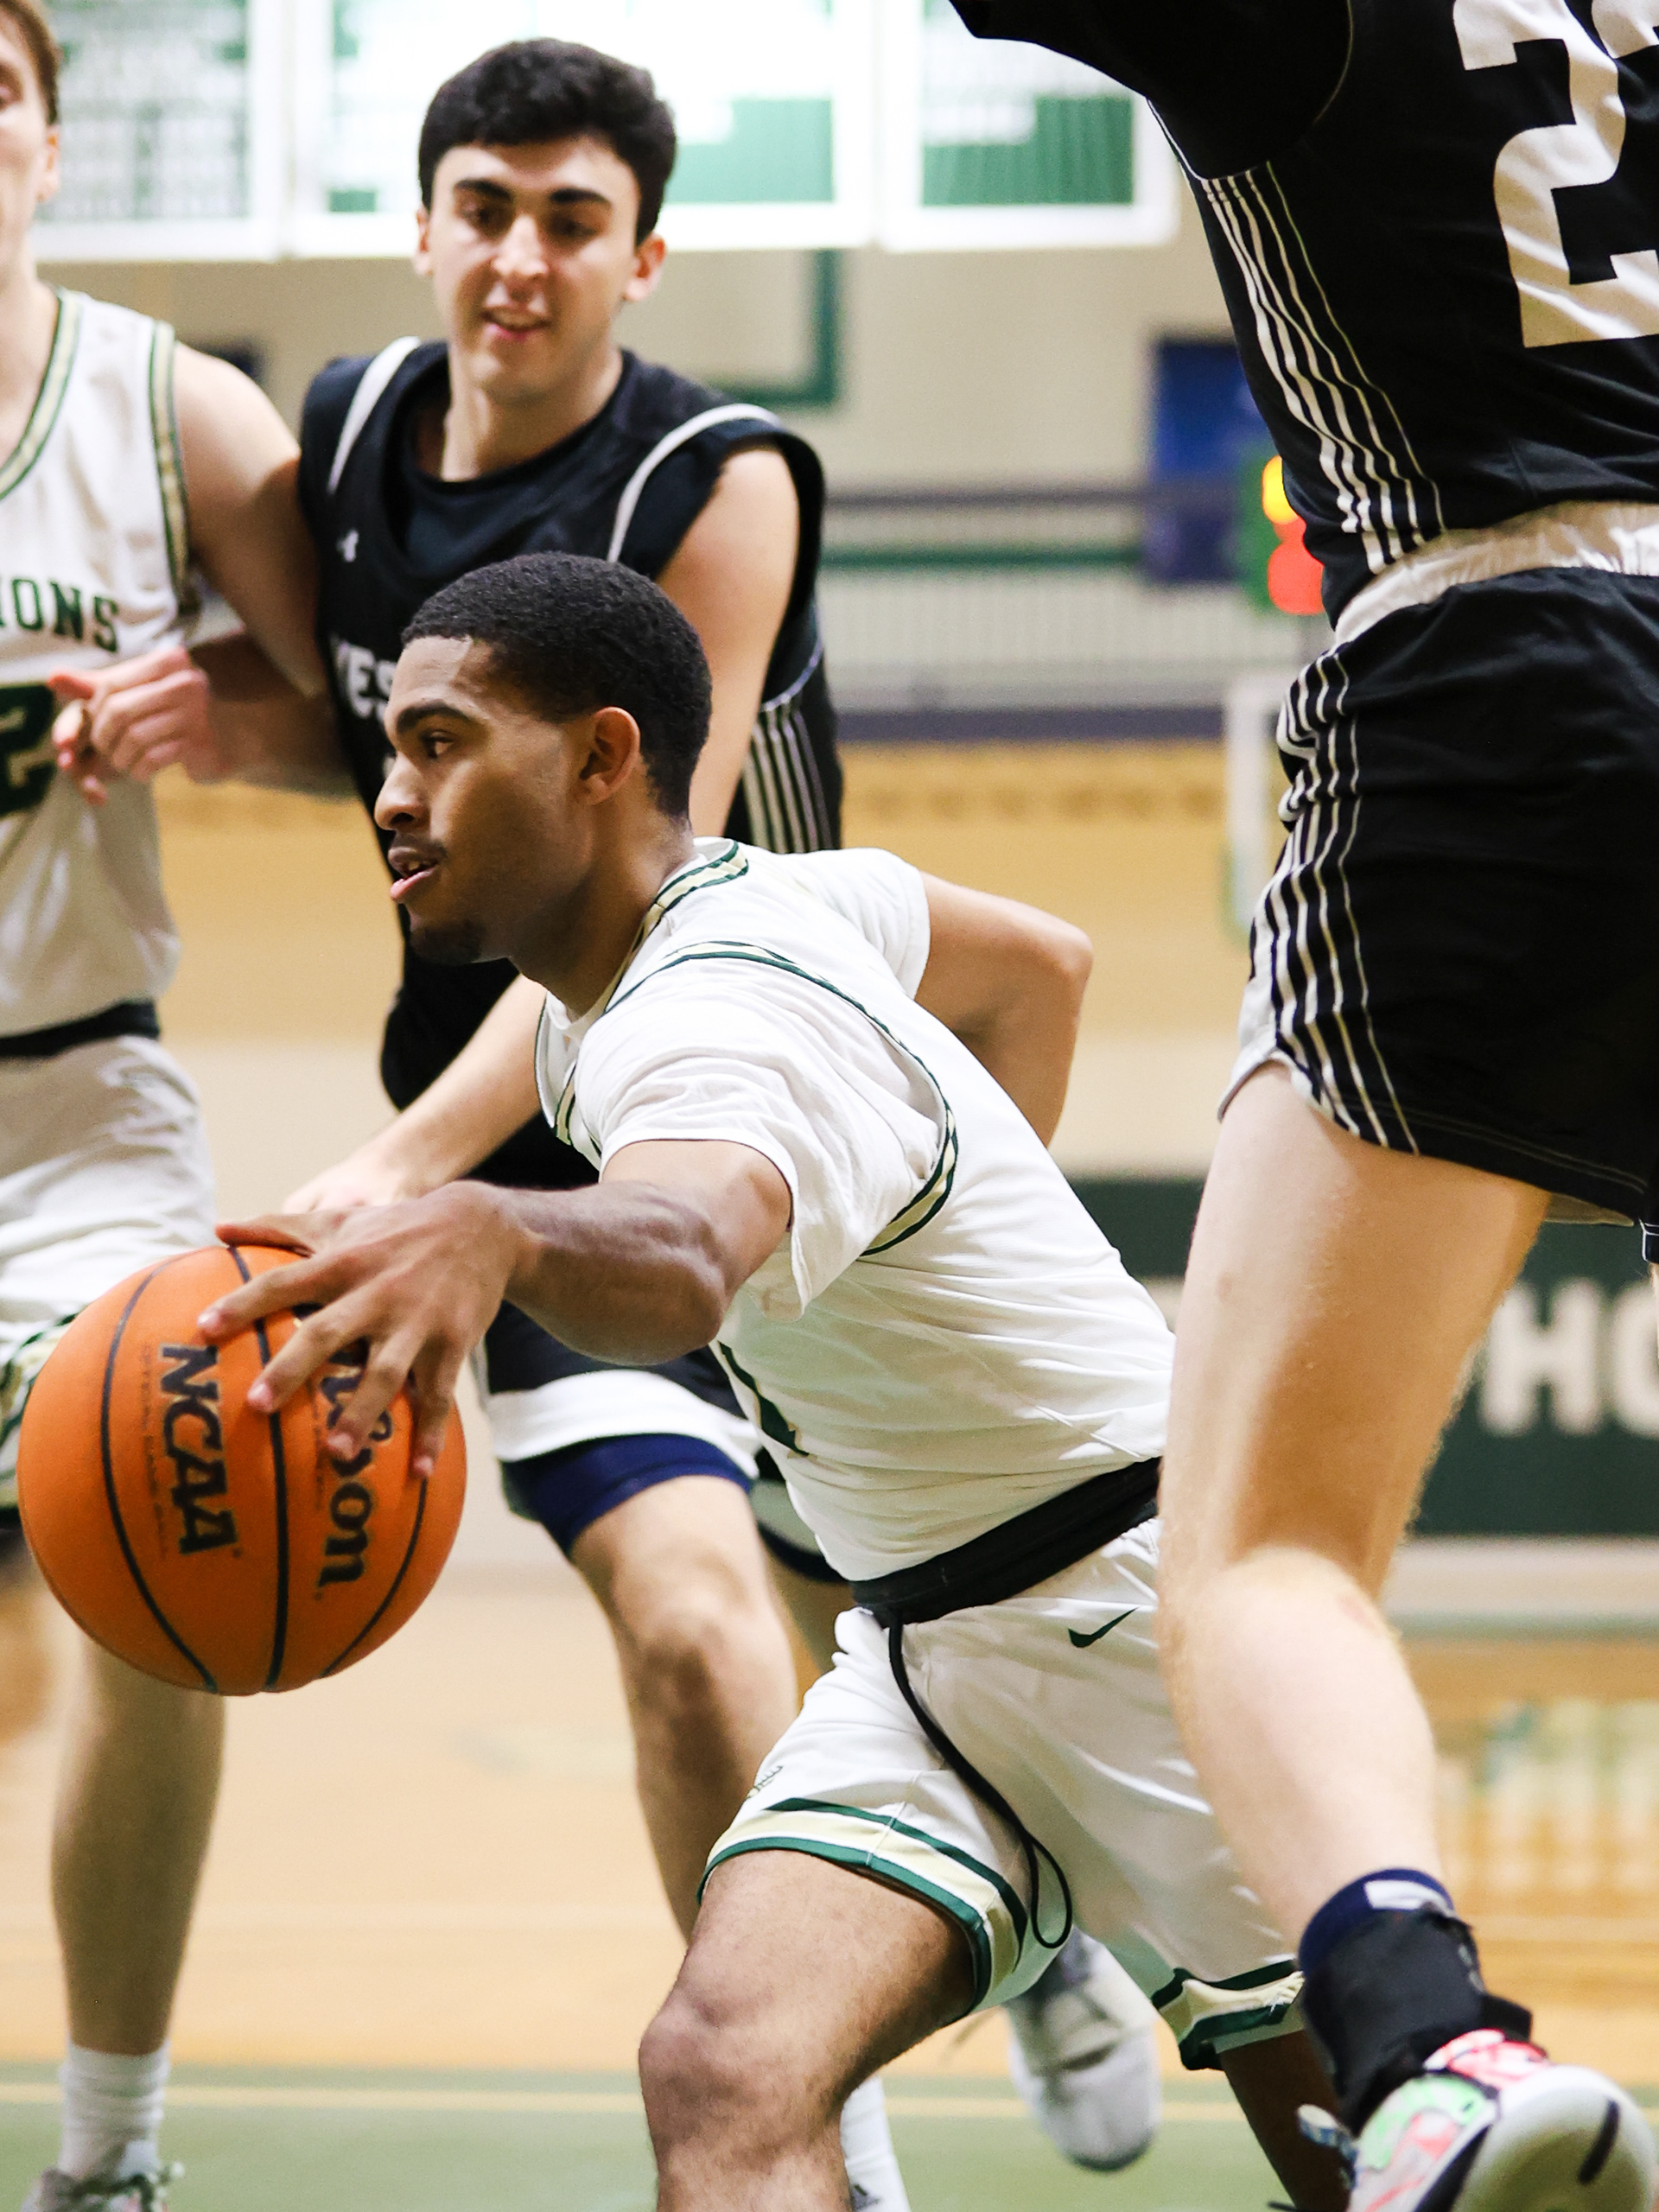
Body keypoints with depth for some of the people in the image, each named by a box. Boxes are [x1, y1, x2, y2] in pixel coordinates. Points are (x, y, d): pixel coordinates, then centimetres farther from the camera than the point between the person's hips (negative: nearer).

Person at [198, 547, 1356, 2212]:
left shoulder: (722, 1018, -26)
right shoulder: (783, 892, 3)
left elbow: (685, 1252, -52)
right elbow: (1037, 963, 22)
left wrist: (489, 1236, -73)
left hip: (1152, 1602, -8)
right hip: (926, 1648, 8)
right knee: (723, 2078, -18)